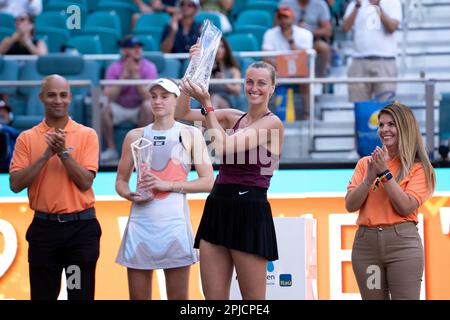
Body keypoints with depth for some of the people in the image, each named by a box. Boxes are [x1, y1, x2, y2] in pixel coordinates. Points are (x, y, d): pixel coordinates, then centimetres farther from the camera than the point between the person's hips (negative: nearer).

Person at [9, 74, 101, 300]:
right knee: (42, 295, 6)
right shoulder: (27, 138, 5)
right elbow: (16, 184, -5)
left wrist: (64, 152, -17)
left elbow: (85, 182, -8)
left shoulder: (87, 135, 1)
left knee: (81, 295, 2)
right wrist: (46, 155, -13)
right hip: (44, 226, 1)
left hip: (80, 226, -1)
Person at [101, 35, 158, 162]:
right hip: (119, 108, 0)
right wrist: (124, 75, -25)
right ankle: (111, 150, -16)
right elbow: (108, 96, -21)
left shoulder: (148, 67, -10)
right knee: (104, 107, -30)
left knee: (148, 106, -33)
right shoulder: (114, 68, -9)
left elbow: (149, 97, -21)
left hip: (139, 109, 0)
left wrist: (135, 75, -27)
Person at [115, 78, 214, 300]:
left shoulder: (190, 135, 7)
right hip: (141, 220, 2)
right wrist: (130, 195, -7)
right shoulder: (135, 136, 13)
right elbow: (121, 181, 17)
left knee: (178, 297, -2)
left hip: (174, 219, -2)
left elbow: (208, 181, 1)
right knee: (138, 296, 1)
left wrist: (168, 185, -11)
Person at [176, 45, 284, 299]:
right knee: (213, 298, 4)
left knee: (253, 301, -2)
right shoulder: (234, 117, 15)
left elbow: (224, 147, -16)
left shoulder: (272, 123, -6)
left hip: (249, 212, -7)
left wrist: (206, 103, -14)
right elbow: (183, 114, 13)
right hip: (218, 208, 7)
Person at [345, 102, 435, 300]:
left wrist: (385, 173, -12)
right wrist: (369, 178, -10)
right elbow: (350, 205, 4)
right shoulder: (365, 163, 11)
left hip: (402, 242, -4)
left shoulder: (418, 167, 1)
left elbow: (406, 207, -11)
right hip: (365, 242, 4)